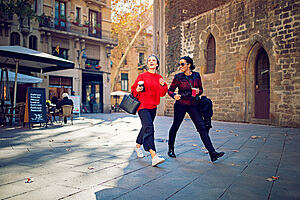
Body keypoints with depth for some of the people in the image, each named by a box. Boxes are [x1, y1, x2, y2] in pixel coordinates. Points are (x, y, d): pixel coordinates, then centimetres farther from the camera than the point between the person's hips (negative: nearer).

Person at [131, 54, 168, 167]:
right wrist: (138, 89, -18)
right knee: (149, 128, -20)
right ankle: (154, 157, -29)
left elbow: (162, 94, 7)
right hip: (143, 106, -6)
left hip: (153, 107, 6)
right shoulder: (142, 76, -1)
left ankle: (138, 146, 42)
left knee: (145, 128, 18)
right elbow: (133, 90, 3)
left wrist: (162, 85, -11)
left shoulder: (159, 78, 11)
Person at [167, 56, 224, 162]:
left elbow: (201, 89, 13)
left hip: (193, 105, 2)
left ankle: (212, 153, -8)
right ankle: (171, 149, 28)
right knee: (175, 126, 7)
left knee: (201, 127, -7)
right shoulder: (178, 77, -3)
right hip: (181, 105, -1)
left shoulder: (196, 75, 4)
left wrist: (198, 91, -10)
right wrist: (174, 95, -18)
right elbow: (170, 90, 3)